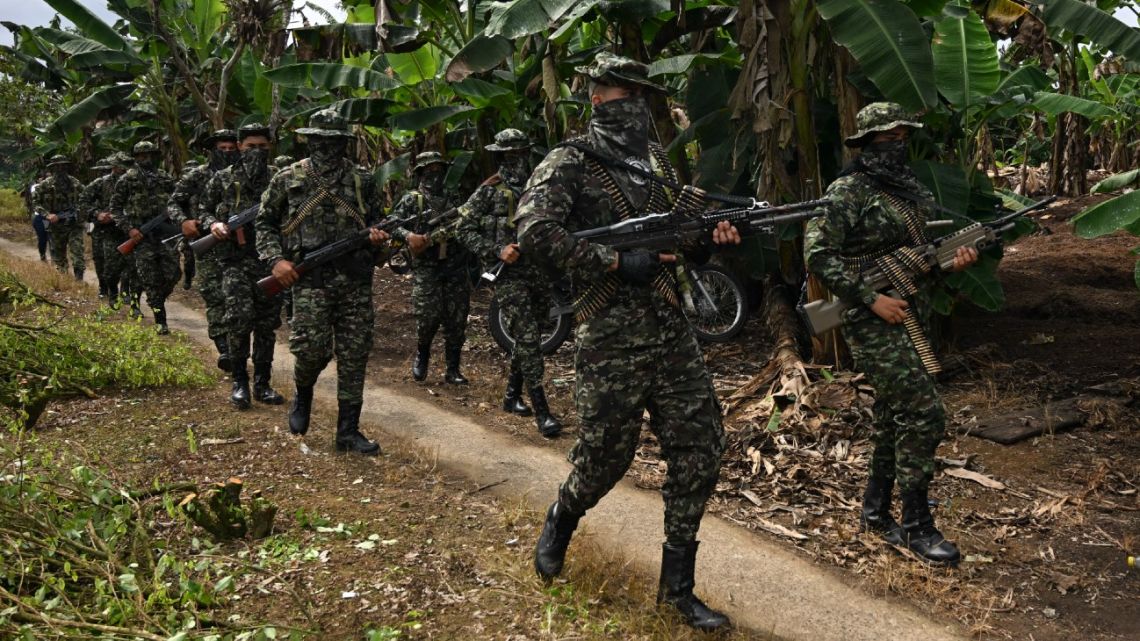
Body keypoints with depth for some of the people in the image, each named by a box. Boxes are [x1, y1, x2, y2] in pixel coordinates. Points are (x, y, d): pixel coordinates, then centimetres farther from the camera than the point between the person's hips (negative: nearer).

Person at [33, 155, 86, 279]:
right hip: (56, 227, 1)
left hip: (75, 225, 0)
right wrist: (47, 215, -16)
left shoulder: (75, 183, 2)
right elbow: (37, 204, 1)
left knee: (77, 255, -11)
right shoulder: (45, 185, -1)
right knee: (58, 257, 10)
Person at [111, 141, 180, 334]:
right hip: (141, 236, -3)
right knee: (150, 279, -4)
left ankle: (156, 301, 22)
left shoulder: (166, 178, 11)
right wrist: (128, 228, -9)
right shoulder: (127, 179, 2)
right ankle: (160, 321, 1)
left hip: (166, 233, 3)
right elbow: (115, 208, 2)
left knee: (173, 273, -6)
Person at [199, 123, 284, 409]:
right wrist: (213, 224, -8)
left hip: (270, 259, 2)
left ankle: (262, 384, 15)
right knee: (240, 317, -15)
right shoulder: (223, 179, 6)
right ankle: (239, 381, 0)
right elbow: (203, 210, 14)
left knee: (267, 324, 5)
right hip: (236, 259, -2)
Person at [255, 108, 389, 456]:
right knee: (312, 348, -10)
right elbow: (264, 222, 11)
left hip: (356, 280, 2)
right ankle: (302, 395, 26)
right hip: (310, 279, -2)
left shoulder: (362, 180, 9)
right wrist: (276, 259, -3)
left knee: (354, 356, 2)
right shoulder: (288, 179, 5)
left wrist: (377, 234, -4)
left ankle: (348, 431, 11)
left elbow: (376, 217, 19)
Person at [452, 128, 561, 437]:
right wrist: (497, 251, -14)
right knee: (529, 341, -11)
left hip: (539, 272, 5)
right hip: (509, 274, -5)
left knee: (525, 339, 15)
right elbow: (464, 230, -3)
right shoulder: (488, 191, -3)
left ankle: (512, 395, 31)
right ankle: (542, 412, -10)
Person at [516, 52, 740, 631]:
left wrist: (709, 236, 1)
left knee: (701, 446, 1)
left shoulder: (655, 159, 17)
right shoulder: (569, 164, -4)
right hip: (609, 338, -6)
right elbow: (534, 231, -19)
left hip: (671, 329, 6)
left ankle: (677, 584, 14)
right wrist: (616, 262, -21)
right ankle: (560, 521, 37)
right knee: (605, 455, 2)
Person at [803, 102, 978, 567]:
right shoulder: (847, 192, -10)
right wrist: (872, 299, -19)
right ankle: (916, 526, 0)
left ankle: (875, 512, 28)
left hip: (911, 317, 8)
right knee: (924, 414, -12)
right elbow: (817, 254, -15)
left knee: (893, 415, 14)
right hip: (875, 322, -8)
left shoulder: (912, 189, 14)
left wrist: (954, 258, 0)